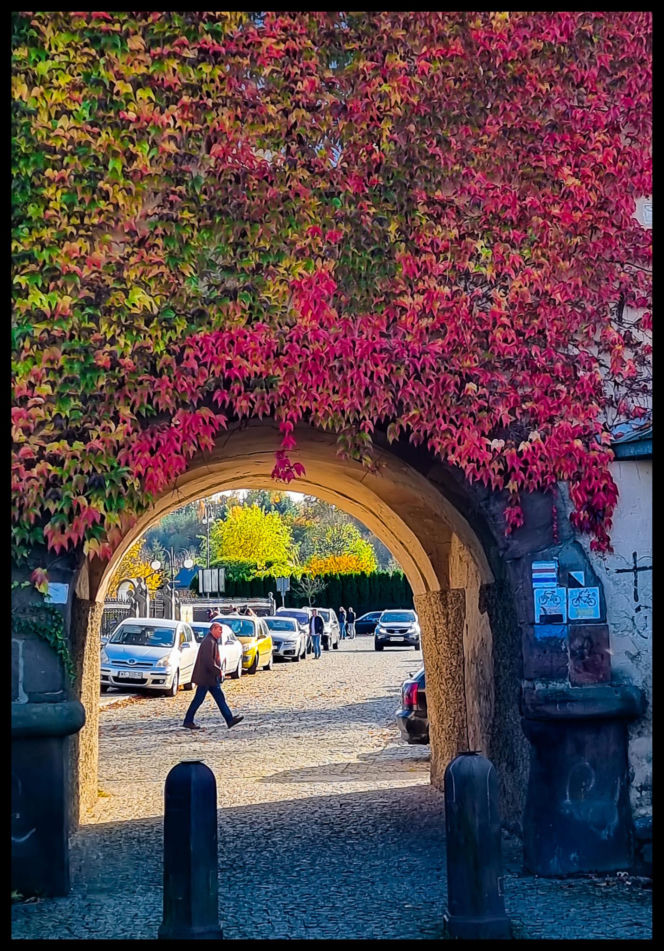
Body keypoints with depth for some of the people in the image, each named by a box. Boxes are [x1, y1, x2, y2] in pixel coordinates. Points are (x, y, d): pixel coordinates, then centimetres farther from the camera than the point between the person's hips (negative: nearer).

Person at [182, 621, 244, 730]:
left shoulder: (213, 641, 16)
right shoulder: (208, 642, -18)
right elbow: (208, 661, -25)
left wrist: (218, 671, 16)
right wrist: (219, 671, -18)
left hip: (212, 677, 11)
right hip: (206, 677, -11)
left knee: (220, 698, 6)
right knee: (198, 699, -2)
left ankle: (229, 719, 4)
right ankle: (188, 721, 6)